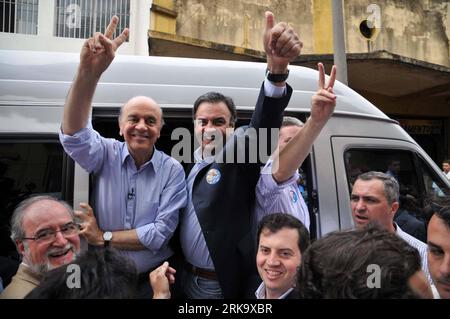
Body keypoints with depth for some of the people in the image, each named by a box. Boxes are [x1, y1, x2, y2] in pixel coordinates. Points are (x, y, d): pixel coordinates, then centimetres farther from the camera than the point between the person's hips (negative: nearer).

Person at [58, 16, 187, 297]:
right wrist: (88, 73, -42)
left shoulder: (172, 171, -12)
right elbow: (74, 135, -30)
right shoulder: (107, 155, -9)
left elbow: (160, 233, -14)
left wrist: (103, 237, -14)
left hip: (152, 279, -1)